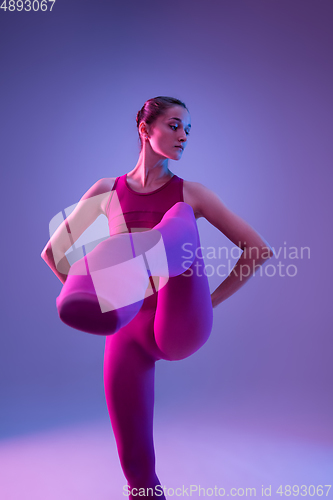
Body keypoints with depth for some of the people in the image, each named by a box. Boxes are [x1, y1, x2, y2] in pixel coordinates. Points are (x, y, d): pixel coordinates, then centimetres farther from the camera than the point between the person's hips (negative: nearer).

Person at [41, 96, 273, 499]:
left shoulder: (190, 193, 7)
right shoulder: (107, 190, 8)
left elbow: (258, 249, 8)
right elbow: (53, 252, 15)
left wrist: (209, 301, 5)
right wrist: (89, 294, 8)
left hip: (179, 328, -1)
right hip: (128, 330, 2)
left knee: (179, 216, -23)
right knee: (136, 464, 1)